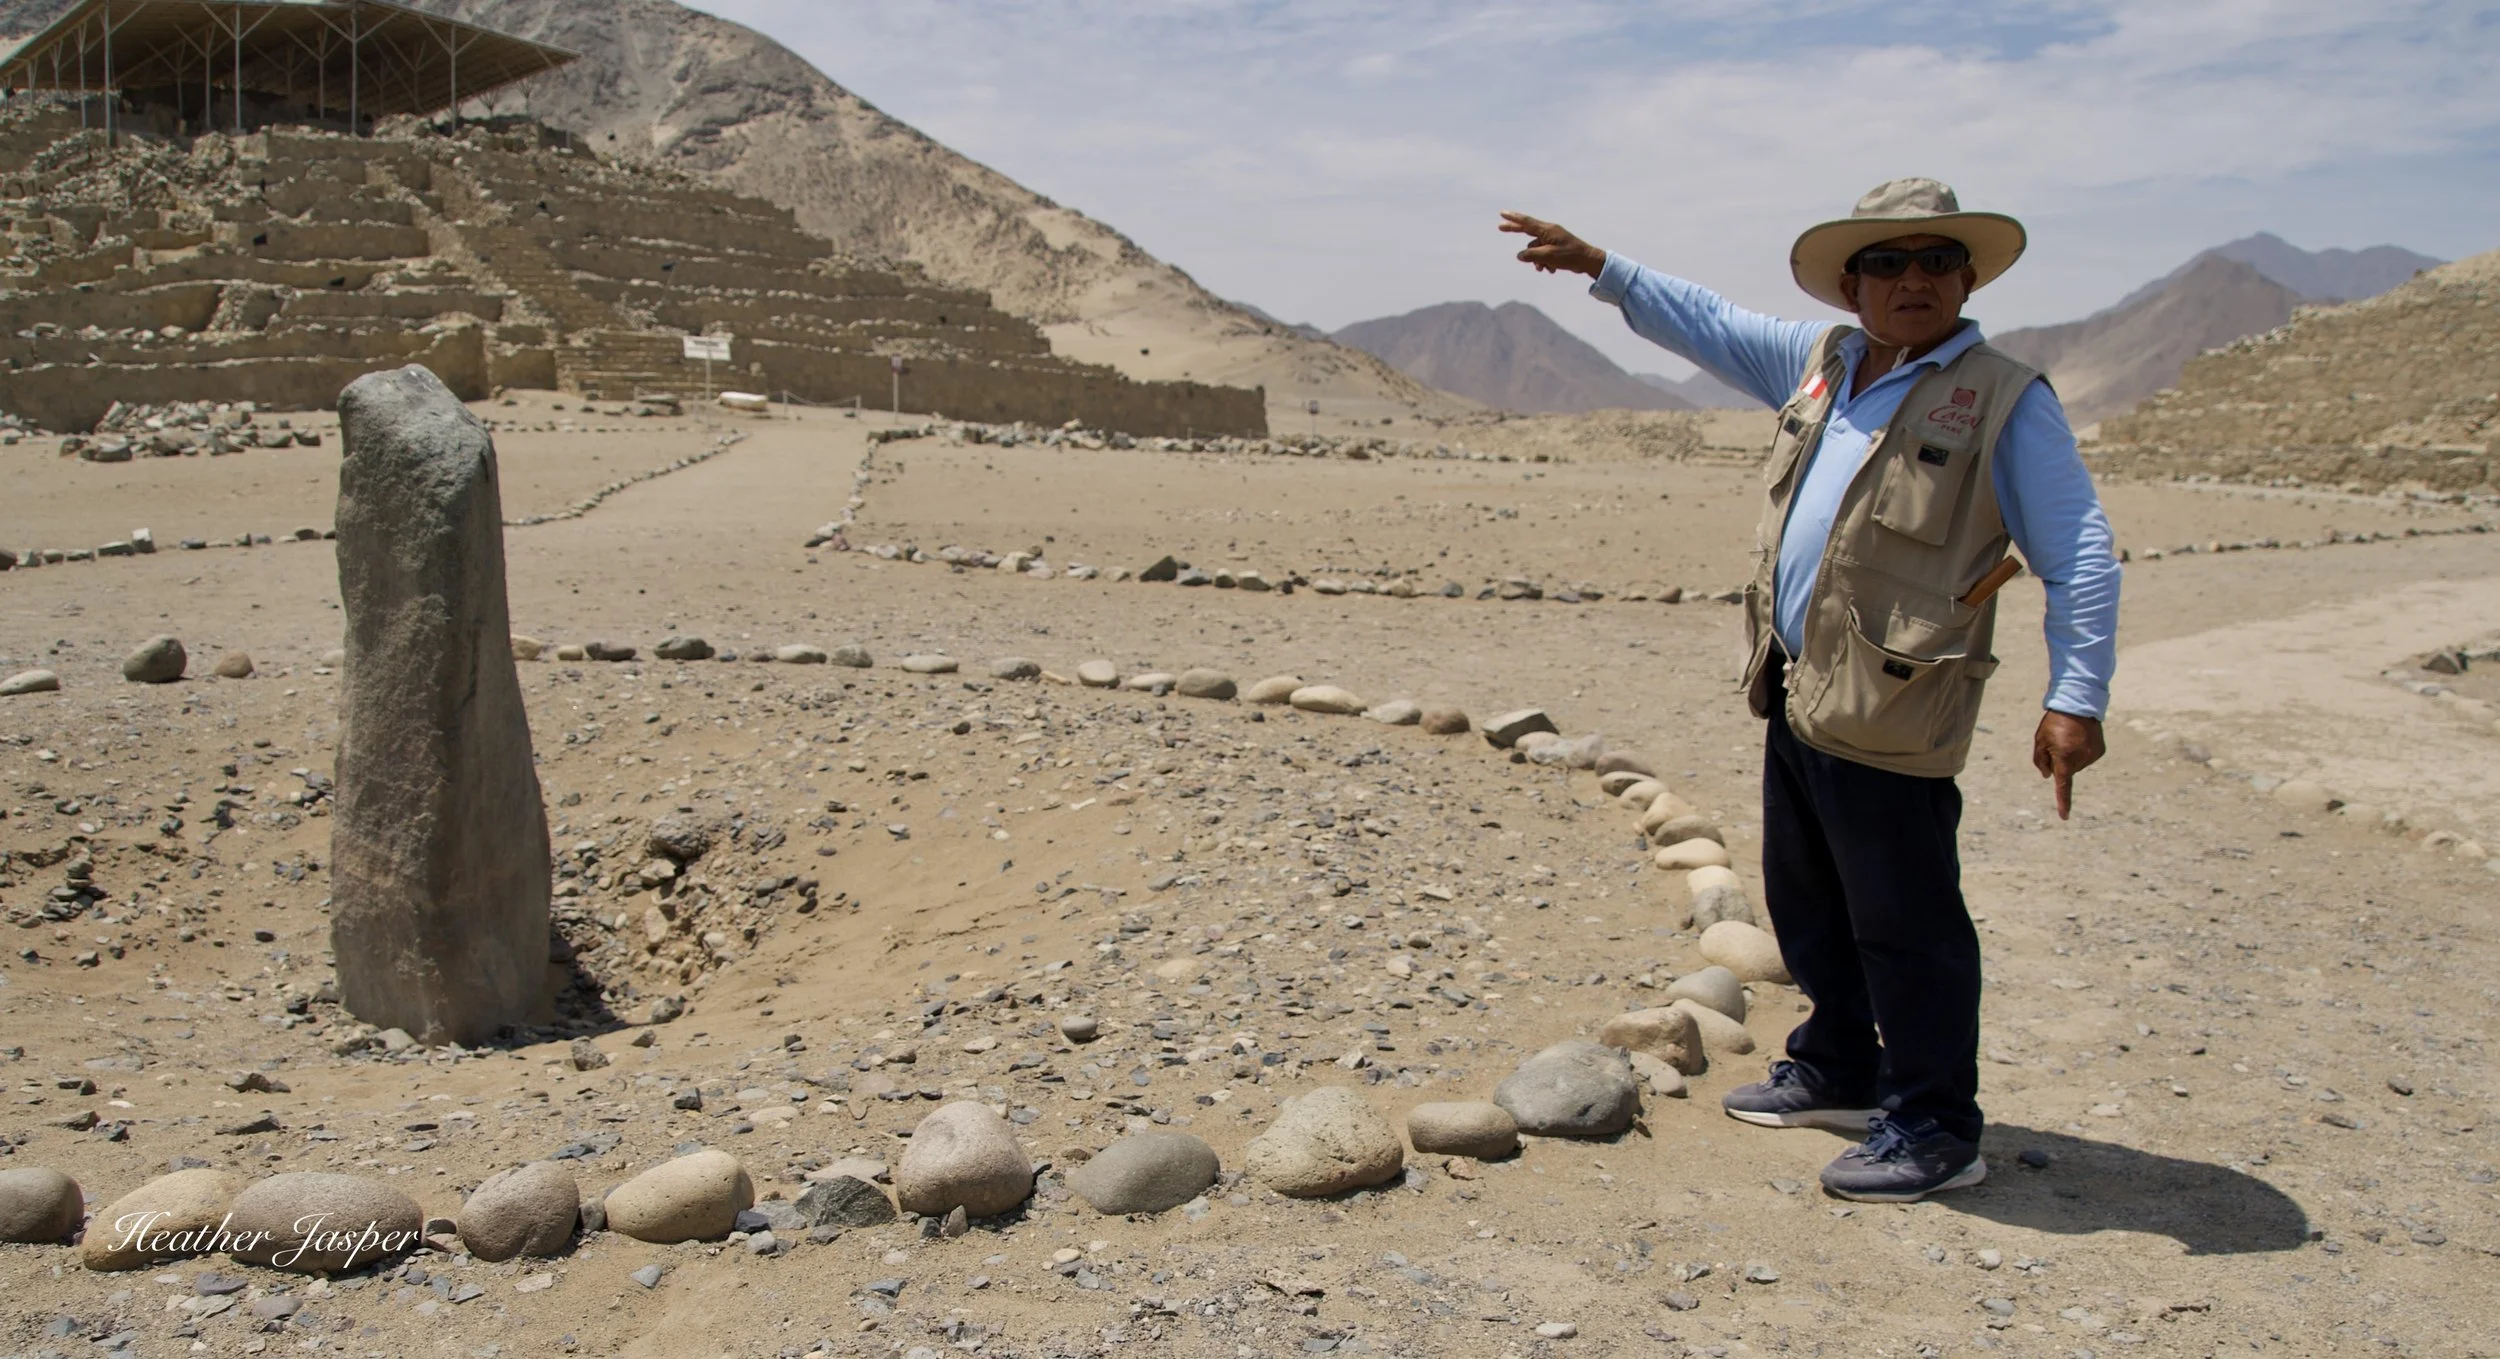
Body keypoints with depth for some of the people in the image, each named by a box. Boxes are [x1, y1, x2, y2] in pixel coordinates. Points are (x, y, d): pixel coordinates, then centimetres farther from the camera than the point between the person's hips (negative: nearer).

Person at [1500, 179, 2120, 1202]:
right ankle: (1840, 1071, 37)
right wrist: (1598, 267, 20)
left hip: (1890, 714, -8)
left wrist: (2075, 698, -16)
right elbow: (1707, 324, 24)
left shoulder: (2005, 402, -7)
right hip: (1796, 694, 8)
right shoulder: (1820, 363, 12)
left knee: (1905, 926, -1)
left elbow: (2081, 558, -9)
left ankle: (1936, 1131, 13)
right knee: (1805, 903, 19)